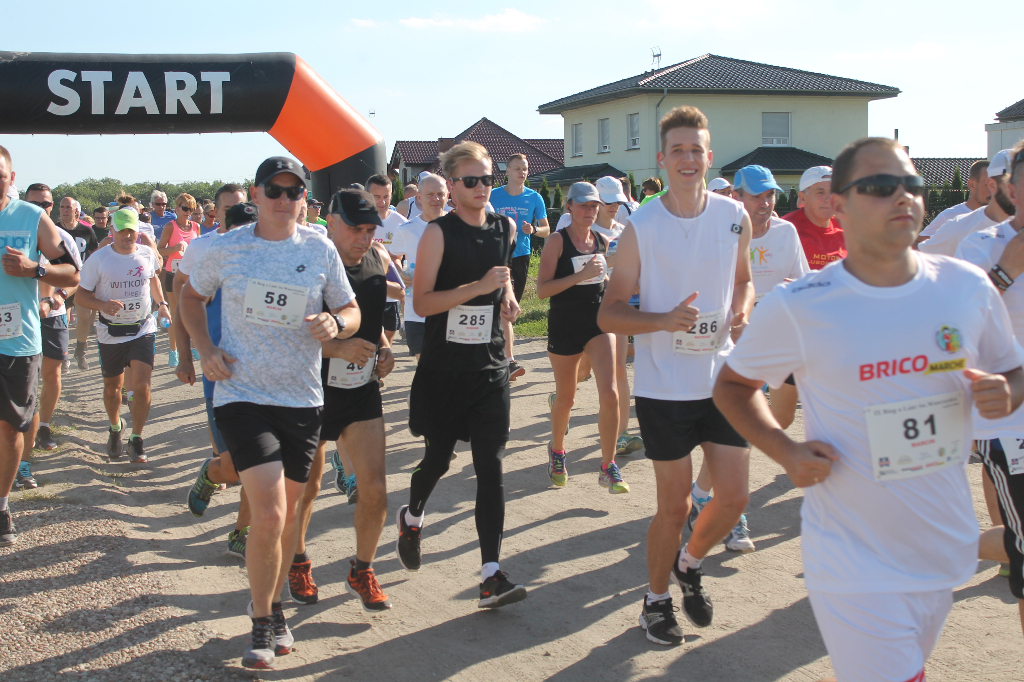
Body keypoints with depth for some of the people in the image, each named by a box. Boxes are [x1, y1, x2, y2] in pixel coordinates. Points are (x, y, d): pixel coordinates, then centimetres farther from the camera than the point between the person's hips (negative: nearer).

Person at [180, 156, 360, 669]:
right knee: (268, 515, -15)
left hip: (303, 400, 3)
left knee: (287, 514, 15)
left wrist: (336, 322, -17)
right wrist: (205, 349, -3)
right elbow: (191, 296, 13)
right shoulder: (227, 248, -3)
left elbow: (351, 310, 7)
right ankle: (262, 624, 6)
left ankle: (273, 607, 39)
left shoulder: (320, 249, 0)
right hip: (242, 395, -3)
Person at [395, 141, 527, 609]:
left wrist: (507, 293, 10)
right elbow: (422, 302, -15)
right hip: (443, 368, -3)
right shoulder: (438, 233, -9)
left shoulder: (505, 228, 7)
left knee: (490, 466, -4)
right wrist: (478, 286, -22)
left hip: (489, 368, 3)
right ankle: (412, 516, 43)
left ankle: (491, 577, -5)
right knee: (439, 458, 9)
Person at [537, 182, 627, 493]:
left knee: (610, 393, -12)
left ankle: (608, 468, -2)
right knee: (566, 398, 11)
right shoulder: (557, 241, -9)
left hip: (598, 323, 3)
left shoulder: (603, 242, 6)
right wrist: (581, 275, -23)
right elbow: (542, 289, -17)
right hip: (565, 326, -3)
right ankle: (557, 451, 40)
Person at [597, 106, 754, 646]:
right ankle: (656, 597, 29)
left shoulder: (735, 217, 1)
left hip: (723, 379, 3)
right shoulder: (640, 227, -8)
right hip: (663, 386, -3)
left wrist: (742, 310, -4)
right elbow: (609, 314, -6)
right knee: (674, 505, 4)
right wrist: (664, 320, -24)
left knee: (734, 498, 4)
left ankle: (689, 564, 35)